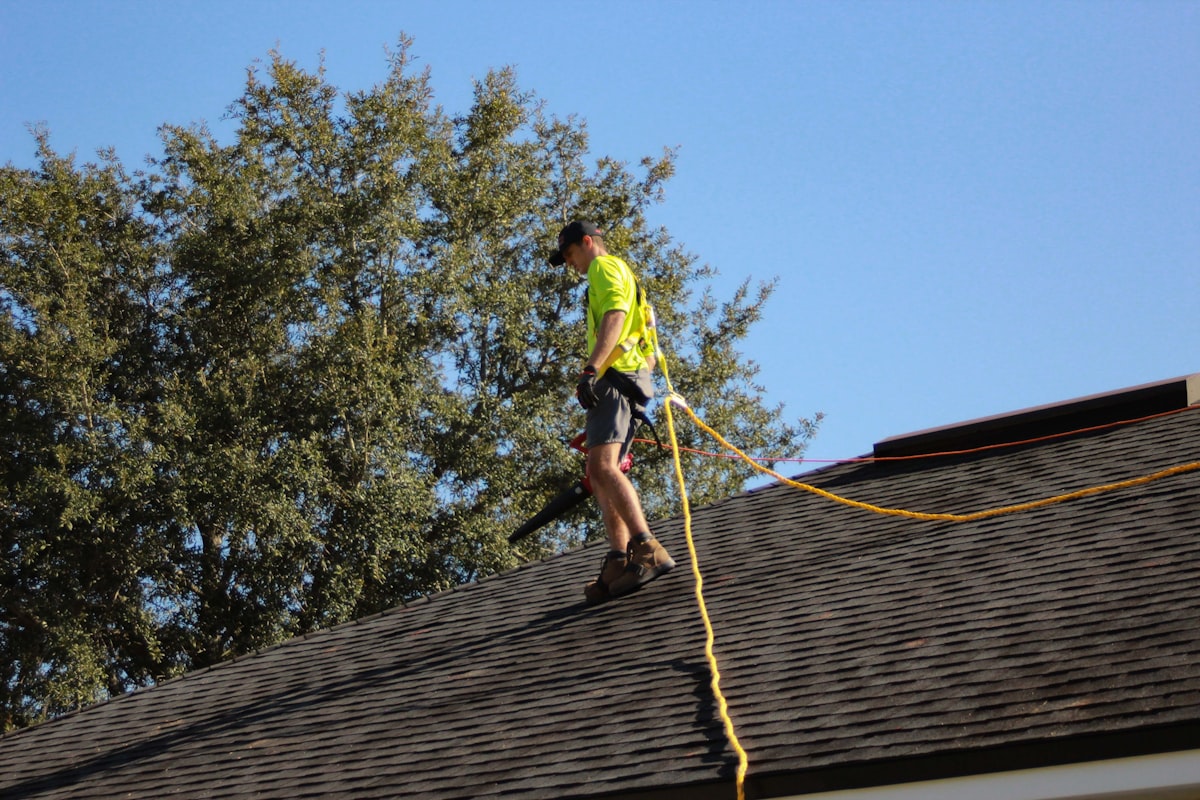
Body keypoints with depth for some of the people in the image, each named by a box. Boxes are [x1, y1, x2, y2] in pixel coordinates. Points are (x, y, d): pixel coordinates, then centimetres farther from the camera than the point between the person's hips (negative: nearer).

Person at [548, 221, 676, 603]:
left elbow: (615, 315, -16)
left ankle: (648, 549, -36)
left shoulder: (604, 266, 4)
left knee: (602, 466, -23)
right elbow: (649, 354, 34)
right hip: (635, 381, 11)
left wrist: (591, 369, -26)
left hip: (613, 375, -11)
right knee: (602, 474, 6)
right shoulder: (626, 278, 34)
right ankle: (618, 563, -5)